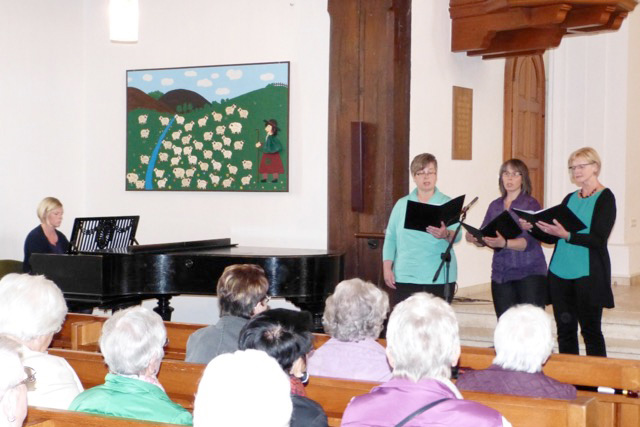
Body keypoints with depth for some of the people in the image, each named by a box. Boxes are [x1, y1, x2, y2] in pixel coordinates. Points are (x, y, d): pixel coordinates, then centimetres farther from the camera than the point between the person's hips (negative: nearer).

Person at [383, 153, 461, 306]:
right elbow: (390, 238, 10)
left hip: (439, 278, -1)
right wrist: (387, 269, 1)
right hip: (405, 277, 1)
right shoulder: (402, 204, 11)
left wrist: (446, 234, -31)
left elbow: (457, 234, -8)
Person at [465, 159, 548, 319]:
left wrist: (504, 243, -32)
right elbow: (483, 237, 10)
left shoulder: (531, 204, -2)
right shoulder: (495, 206, 13)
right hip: (501, 274, 5)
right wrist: (473, 238, -14)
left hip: (529, 273, -4)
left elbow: (529, 241, -14)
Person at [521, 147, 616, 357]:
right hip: (560, 273, 6)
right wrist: (532, 228, -2)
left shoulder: (604, 198, -4)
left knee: (590, 329, -1)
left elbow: (598, 239, -15)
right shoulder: (570, 198, 15)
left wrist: (566, 235, -25)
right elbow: (552, 237, 15)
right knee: (565, 330, 9)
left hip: (588, 274, -6)